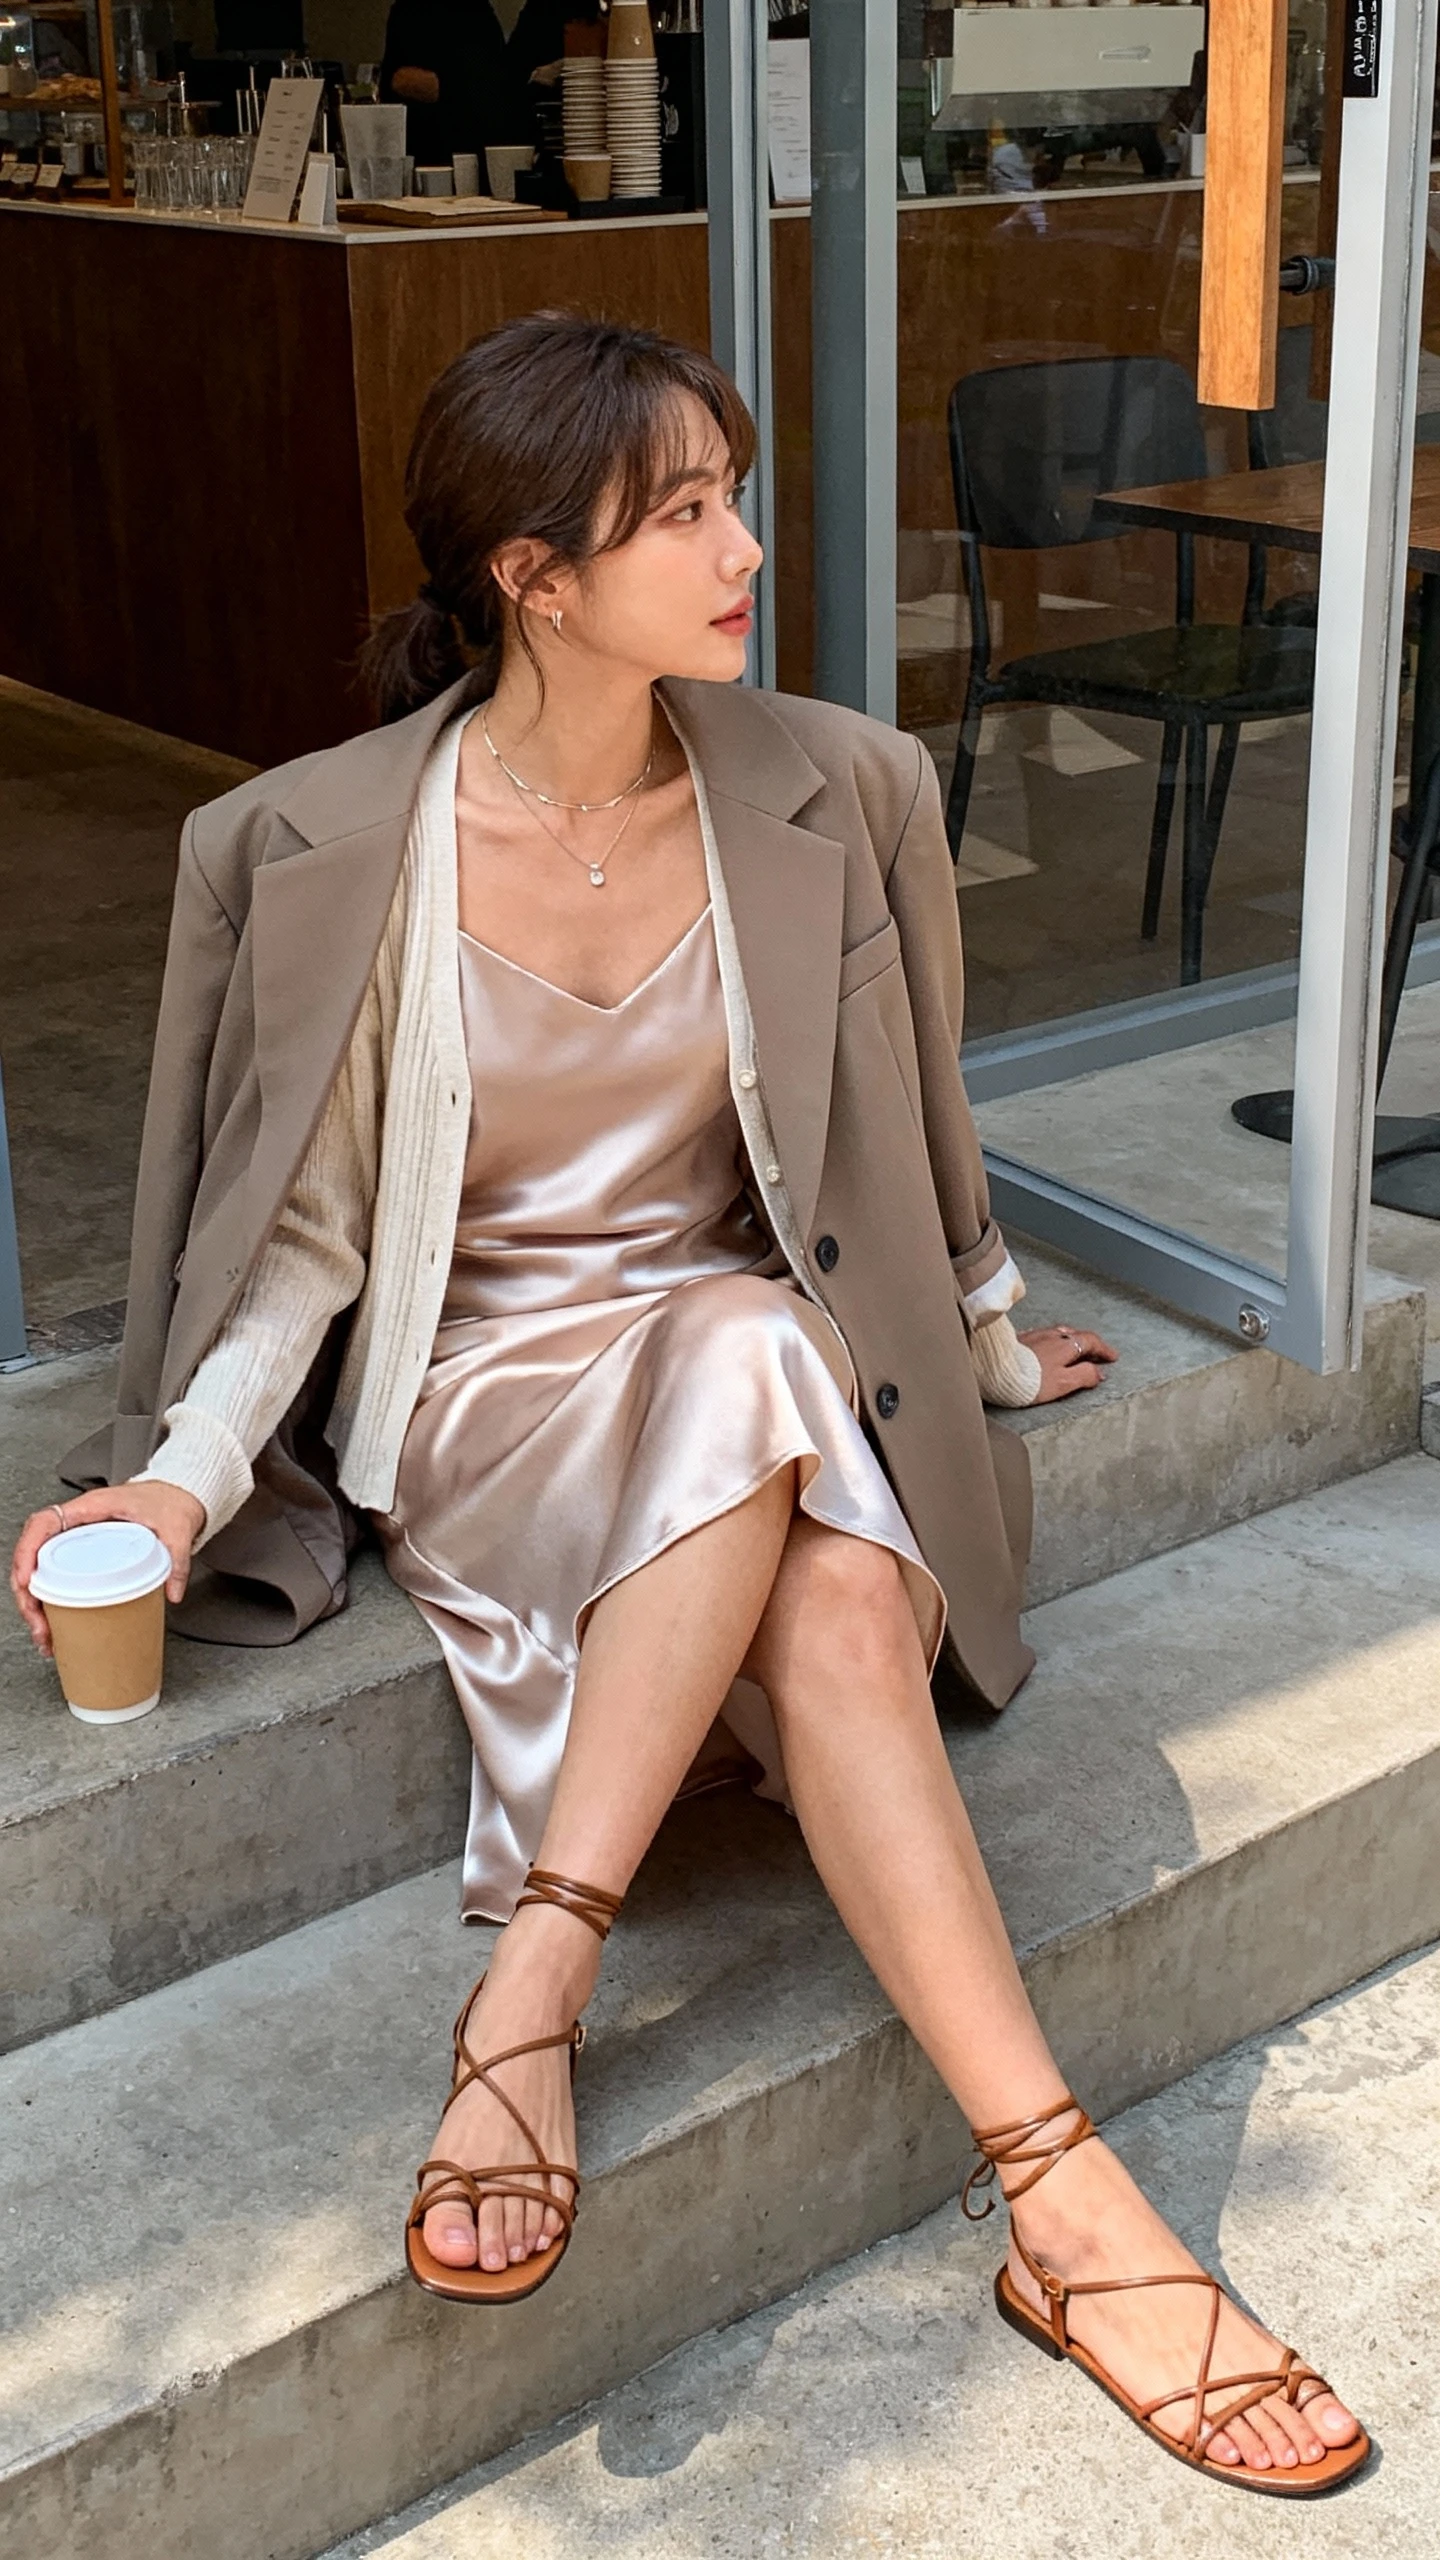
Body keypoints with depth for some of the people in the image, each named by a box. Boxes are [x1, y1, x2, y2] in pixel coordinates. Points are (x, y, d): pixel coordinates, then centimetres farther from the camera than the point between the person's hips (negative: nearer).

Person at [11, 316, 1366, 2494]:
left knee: (847, 1608, -36)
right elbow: (309, 1225, -3)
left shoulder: (840, 796, -2)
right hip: (479, 1394, -2)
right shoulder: (317, 847, -8)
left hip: (773, 1376, 3)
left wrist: (988, 1343, 25)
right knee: (755, 1351, -38)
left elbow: (914, 1129, 14)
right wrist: (186, 1475, -17)